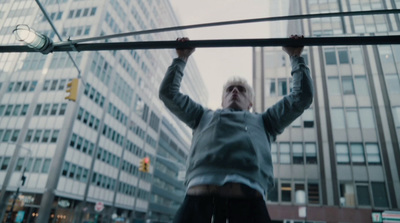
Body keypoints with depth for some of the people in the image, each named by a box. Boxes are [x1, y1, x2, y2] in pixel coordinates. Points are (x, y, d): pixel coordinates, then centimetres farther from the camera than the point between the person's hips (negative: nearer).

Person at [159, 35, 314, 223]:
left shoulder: (263, 121, 31)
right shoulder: (204, 117, 32)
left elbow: (302, 96, 32)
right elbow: (168, 92, 34)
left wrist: (296, 57, 37)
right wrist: (181, 58, 38)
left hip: (248, 202, 0)